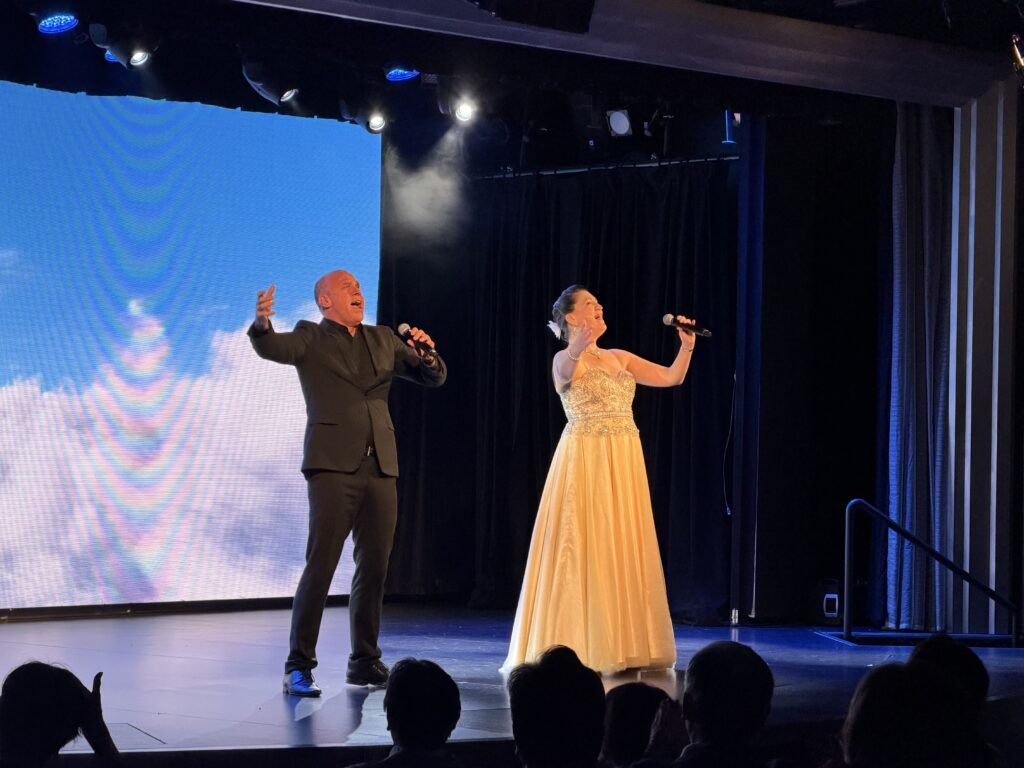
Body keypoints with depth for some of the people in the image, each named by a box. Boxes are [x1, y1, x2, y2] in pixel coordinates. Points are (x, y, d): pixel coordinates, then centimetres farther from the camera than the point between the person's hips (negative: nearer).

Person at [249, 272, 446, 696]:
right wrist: (261, 322, -38)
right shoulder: (311, 338, 4)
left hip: (380, 468, 5)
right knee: (320, 564, -11)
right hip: (333, 465, -5)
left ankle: (365, 661, 17)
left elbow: (434, 377, 18)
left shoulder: (383, 340, 18)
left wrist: (426, 353, -5)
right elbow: (272, 347, -16)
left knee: (374, 566, 7)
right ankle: (299, 666, -7)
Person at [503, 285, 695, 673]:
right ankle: (576, 646, -4)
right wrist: (577, 350, -52)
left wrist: (686, 347, -5)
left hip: (624, 463, 6)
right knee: (583, 548, -7)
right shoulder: (565, 361, -5)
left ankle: (623, 645, 11)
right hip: (585, 460, -6)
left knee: (624, 548, 6)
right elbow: (565, 372, -30)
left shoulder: (620, 358, 15)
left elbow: (671, 377, 12)